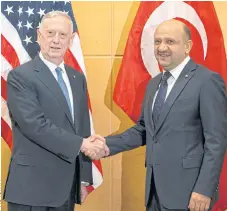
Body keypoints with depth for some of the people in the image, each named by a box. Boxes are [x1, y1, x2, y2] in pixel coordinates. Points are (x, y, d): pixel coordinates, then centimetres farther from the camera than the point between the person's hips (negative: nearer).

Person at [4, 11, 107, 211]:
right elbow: (35, 125, -20)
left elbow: (83, 128, 13)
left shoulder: (77, 78, 12)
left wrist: (84, 179, 11)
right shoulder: (20, 76, -9)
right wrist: (81, 144, -17)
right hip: (33, 187, -6)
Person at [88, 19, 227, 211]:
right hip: (155, 188, 7)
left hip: (188, 189, -7)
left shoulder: (208, 80, -10)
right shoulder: (154, 84, 14)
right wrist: (108, 143, 0)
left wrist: (204, 189, -18)